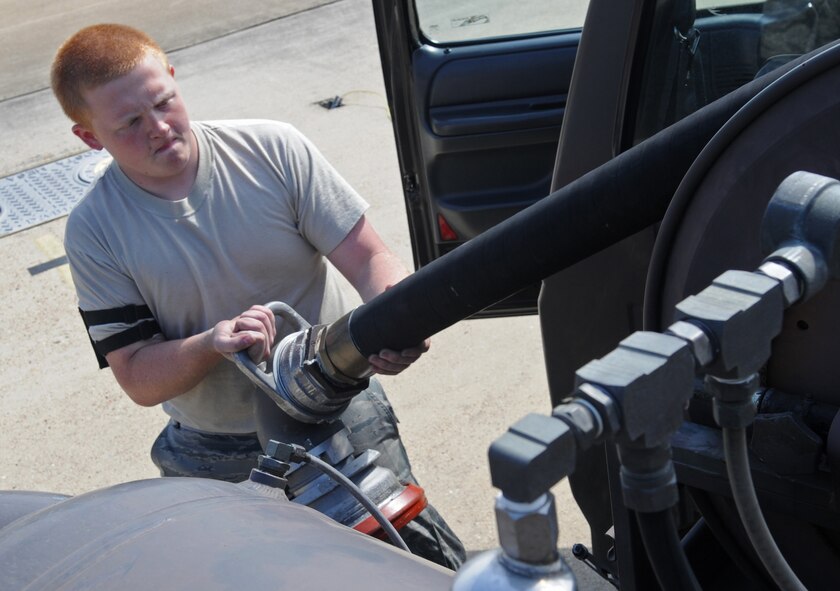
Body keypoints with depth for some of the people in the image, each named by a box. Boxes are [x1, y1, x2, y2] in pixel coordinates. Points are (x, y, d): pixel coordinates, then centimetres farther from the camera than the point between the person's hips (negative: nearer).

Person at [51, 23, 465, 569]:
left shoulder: (273, 150, -11)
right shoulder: (94, 232, -9)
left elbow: (370, 259, -12)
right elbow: (138, 377, -10)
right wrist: (213, 343, -31)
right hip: (215, 459, 1)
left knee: (434, 564, 6)